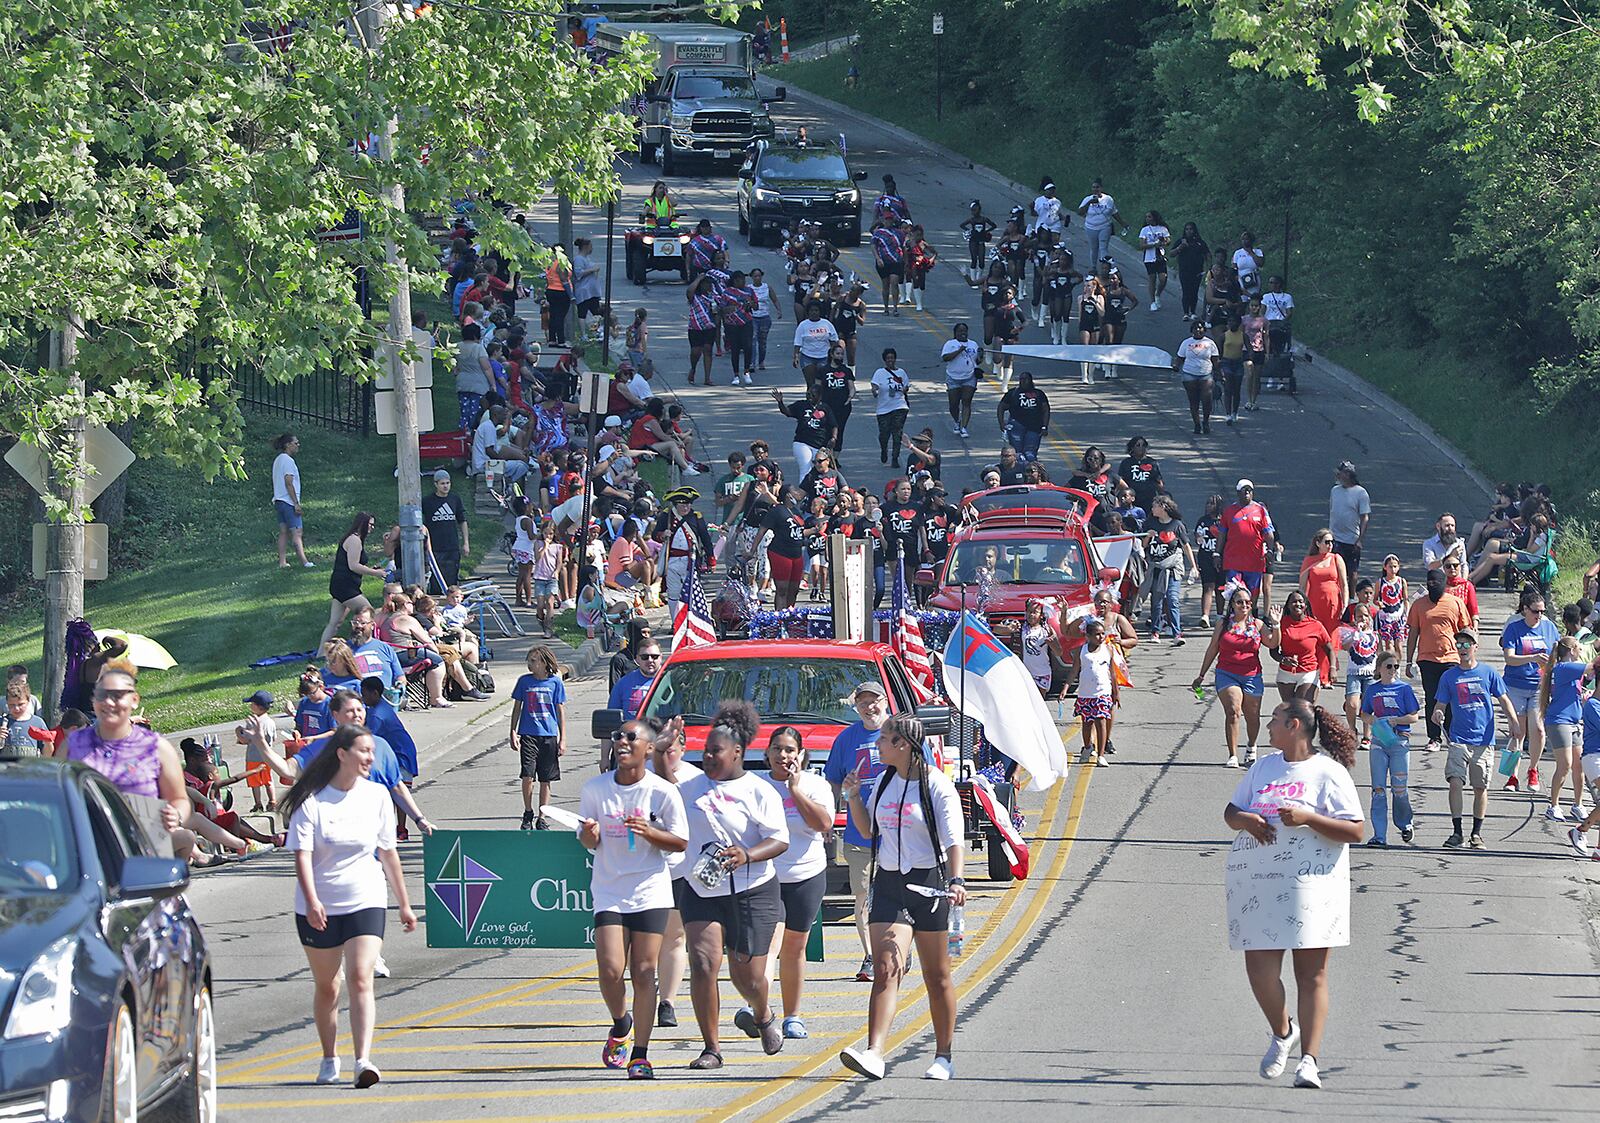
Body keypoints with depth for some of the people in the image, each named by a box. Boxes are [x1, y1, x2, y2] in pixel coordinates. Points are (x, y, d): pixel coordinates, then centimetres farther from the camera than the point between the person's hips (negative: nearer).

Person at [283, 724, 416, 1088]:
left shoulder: (376, 796, 4)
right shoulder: (311, 801, -7)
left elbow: (388, 854, 12)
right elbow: (302, 855, -13)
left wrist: (404, 904, 16)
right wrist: (311, 900, -28)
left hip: (365, 903, 1)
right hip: (319, 910, -1)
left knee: (360, 979, -16)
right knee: (327, 987, 10)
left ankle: (363, 1060, -25)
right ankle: (329, 1060, 27)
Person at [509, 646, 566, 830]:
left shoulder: (555, 682, 2)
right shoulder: (524, 681, 5)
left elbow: (560, 711, 6)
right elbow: (517, 707, 11)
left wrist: (562, 739, 4)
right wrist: (513, 732, 3)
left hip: (549, 735, 0)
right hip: (528, 734, 0)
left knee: (545, 780, 4)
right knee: (527, 776, -11)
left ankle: (541, 818, 13)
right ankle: (528, 814, 5)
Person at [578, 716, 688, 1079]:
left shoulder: (663, 792, -5)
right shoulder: (594, 789, 1)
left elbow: (680, 842, -1)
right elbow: (588, 841, 10)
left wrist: (648, 832, -18)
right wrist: (590, 834, -14)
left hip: (650, 892, -1)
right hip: (608, 893, 1)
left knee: (644, 973, -4)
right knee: (610, 971, -11)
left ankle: (640, 1055, 3)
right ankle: (620, 1025, 20)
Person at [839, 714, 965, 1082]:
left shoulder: (937, 785, -8)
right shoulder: (885, 781, 10)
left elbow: (954, 840, -14)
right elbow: (868, 829, 23)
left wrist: (956, 880, -29)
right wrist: (854, 797, 7)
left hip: (928, 883, -4)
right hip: (889, 883, 4)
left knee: (937, 977, 7)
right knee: (886, 968, -12)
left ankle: (944, 1057, 20)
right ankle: (874, 1054, -25)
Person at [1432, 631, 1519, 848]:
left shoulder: (1489, 673, 4)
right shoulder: (1449, 676, 5)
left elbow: (1503, 699, 8)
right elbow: (1440, 704, 6)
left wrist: (1514, 721, -6)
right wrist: (1437, 714, -17)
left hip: (1484, 739, 0)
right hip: (1459, 739, 0)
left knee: (1480, 788, 4)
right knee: (1455, 783, -13)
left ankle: (1477, 834, 16)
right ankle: (1457, 832, -7)